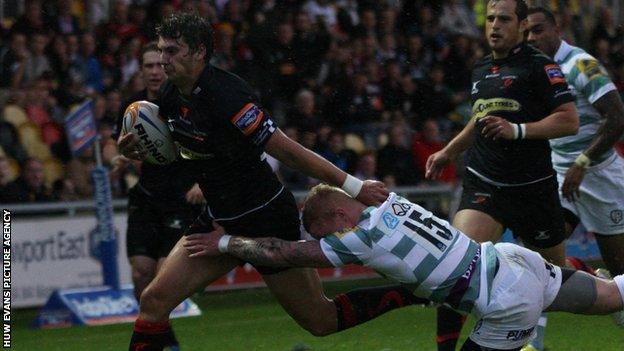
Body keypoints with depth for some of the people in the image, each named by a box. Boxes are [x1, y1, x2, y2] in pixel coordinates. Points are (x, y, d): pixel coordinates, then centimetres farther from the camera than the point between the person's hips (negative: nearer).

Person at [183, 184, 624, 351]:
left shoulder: (364, 236, -19)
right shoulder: (386, 200, 3)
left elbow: (283, 254, -14)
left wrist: (223, 243, -4)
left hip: (508, 304, -8)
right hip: (512, 259, 8)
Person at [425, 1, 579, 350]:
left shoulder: (540, 65, -7)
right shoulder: (481, 69, 15)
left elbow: (570, 121, -14)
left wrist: (518, 130, -23)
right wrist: (448, 152, 29)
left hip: (533, 188, -4)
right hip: (484, 186, 4)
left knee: (556, 271, 11)